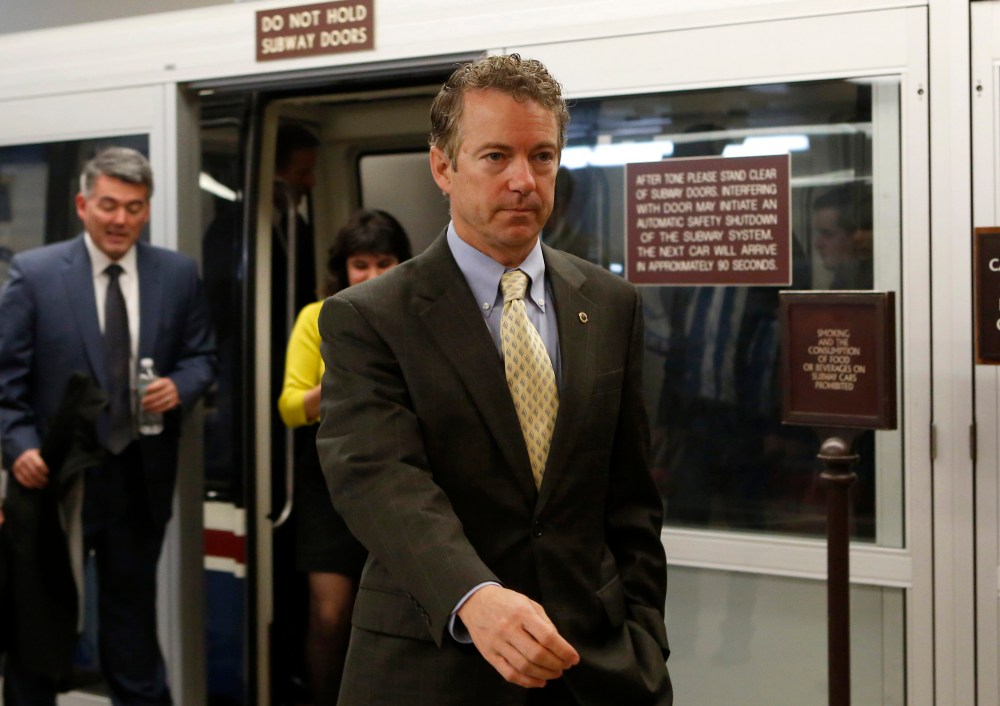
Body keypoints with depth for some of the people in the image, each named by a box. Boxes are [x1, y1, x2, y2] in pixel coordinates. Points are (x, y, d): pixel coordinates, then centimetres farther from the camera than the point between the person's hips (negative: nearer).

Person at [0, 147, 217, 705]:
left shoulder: (178, 275, 3)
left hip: (141, 473, 2)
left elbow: (201, 356, 8)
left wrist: (180, 386, -14)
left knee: (132, 612, 16)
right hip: (55, 471, -2)